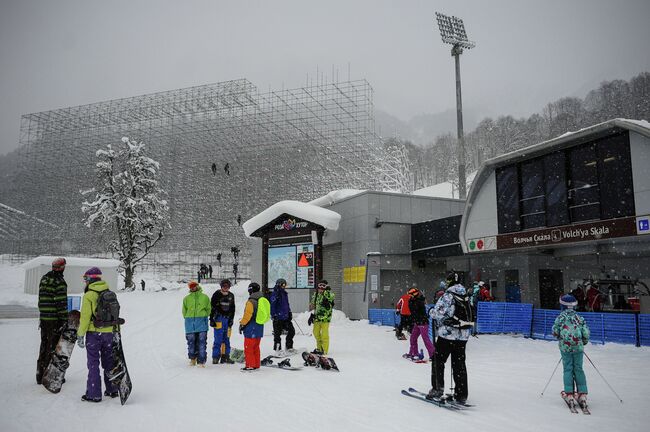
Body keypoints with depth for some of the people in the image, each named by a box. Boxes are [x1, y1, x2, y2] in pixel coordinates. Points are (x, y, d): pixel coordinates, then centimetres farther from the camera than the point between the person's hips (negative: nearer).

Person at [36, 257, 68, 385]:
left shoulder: (43, 279, 11)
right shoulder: (60, 282, -15)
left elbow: (41, 300, 16)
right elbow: (62, 303, -17)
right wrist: (64, 319, -13)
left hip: (43, 318, 8)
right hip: (55, 319, -8)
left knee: (44, 346, 16)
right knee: (53, 347, 1)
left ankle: (40, 375, 24)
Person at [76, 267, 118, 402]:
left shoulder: (89, 295, -10)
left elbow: (85, 317, -13)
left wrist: (80, 335, -7)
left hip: (93, 334, -5)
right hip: (108, 333, 5)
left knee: (93, 364, 4)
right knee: (108, 362, 16)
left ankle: (94, 394, 7)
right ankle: (112, 390, 24)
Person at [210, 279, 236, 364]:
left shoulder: (231, 295, 13)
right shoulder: (217, 294, -2)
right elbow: (212, 307, -2)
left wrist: (231, 319, 9)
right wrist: (211, 319, -6)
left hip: (228, 319, 5)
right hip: (218, 319, -5)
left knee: (226, 339, 6)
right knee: (218, 339, -8)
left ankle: (225, 357, 12)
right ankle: (215, 357, -2)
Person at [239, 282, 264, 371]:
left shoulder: (251, 302, -16)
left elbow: (247, 315, -16)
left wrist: (242, 324, -4)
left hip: (251, 328, -8)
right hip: (260, 328, 8)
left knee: (248, 348, 1)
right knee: (256, 347, 17)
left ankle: (250, 365, 3)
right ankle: (256, 365, 21)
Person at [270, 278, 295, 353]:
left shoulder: (285, 293, 14)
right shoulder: (275, 294, -11)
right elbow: (272, 305, -14)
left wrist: (289, 313, 21)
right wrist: (274, 315, -18)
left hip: (286, 317, 8)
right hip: (278, 318, -8)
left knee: (291, 331, 8)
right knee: (277, 334, 1)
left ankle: (288, 347, 22)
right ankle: (277, 349, 12)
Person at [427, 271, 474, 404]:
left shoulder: (448, 295, -13)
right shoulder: (466, 297, 7)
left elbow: (437, 312, -15)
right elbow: (469, 315, 14)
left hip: (447, 333, -6)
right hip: (463, 335, 6)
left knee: (438, 361, 7)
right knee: (459, 364, 11)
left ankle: (438, 389, 6)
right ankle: (461, 395, 14)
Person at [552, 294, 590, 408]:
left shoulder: (560, 317, -4)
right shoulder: (579, 318, 3)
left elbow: (555, 332, -6)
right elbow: (586, 333, 1)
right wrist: (583, 342, 20)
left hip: (565, 347, -2)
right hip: (578, 347, 2)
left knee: (568, 369, 4)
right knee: (578, 369, 8)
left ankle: (569, 394, 1)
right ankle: (582, 394, 6)